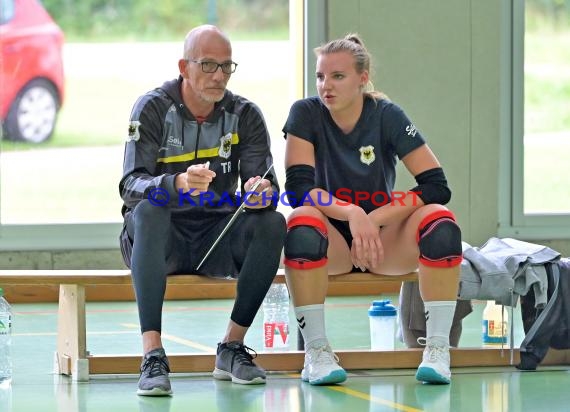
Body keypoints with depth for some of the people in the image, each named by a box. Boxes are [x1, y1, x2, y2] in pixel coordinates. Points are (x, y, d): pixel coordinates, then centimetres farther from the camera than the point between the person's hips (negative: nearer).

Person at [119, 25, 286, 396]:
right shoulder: (154, 108, -8)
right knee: (149, 210, -35)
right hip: (159, 239, -3)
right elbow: (131, 186, -20)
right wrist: (178, 184, -42)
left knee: (272, 223, -25)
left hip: (217, 239, 3)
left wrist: (264, 193, -34)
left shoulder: (244, 115, 1)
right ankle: (153, 357, -42)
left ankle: (232, 348, -14)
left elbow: (266, 183, -7)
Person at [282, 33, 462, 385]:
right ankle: (316, 352, -27)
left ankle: (438, 349, -25)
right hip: (333, 241, -1)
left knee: (439, 221, -29)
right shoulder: (306, 114, -7)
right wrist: (351, 214, -34)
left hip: (385, 238, 1)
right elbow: (298, 187, -18)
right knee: (302, 223, -35)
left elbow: (437, 186, -14)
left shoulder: (387, 116, -8)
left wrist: (375, 218, -25)